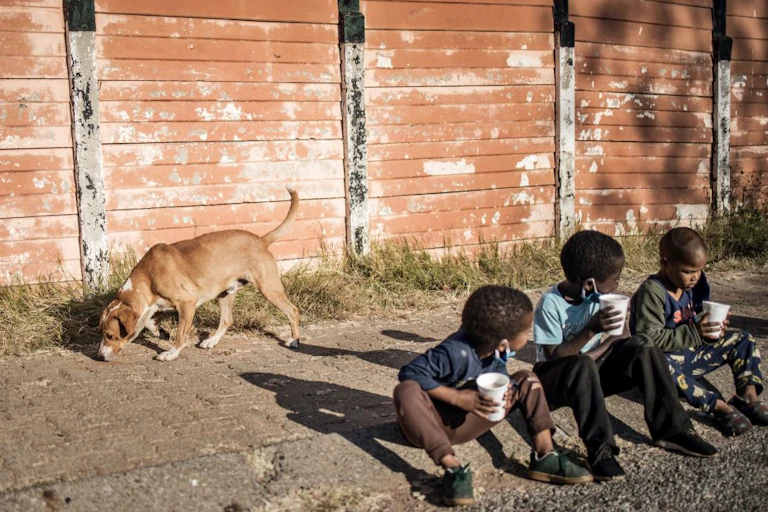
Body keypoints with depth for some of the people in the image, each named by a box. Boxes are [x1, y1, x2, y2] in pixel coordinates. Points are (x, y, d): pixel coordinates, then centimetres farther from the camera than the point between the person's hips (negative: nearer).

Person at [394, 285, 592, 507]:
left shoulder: (497, 352, -8)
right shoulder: (457, 352, -30)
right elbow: (409, 373, -31)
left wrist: (505, 393, -20)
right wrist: (457, 397, -31)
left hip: (465, 424, 6)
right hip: (433, 423, -6)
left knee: (526, 380, -1)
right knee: (407, 391, -39)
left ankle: (544, 457, -13)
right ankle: (453, 468, -41)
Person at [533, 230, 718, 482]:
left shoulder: (599, 295, -4)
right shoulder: (551, 303, -21)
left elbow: (623, 336, -1)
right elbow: (554, 356, -23)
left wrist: (595, 353, -18)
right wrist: (591, 330, -33)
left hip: (594, 370, 6)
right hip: (556, 380, -5)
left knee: (641, 345, -16)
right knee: (582, 366, -39)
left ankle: (671, 429, -15)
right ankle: (600, 450, -37)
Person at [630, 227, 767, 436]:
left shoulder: (693, 286, 5)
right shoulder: (651, 293, -21)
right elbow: (650, 338, -28)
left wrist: (713, 328, -5)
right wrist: (695, 332, -30)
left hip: (693, 352, 8)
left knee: (742, 340, 4)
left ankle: (748, 395, -16)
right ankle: (718, 406, -42)